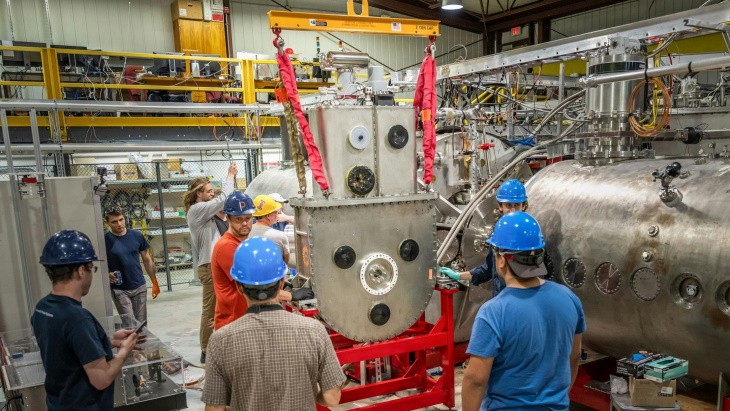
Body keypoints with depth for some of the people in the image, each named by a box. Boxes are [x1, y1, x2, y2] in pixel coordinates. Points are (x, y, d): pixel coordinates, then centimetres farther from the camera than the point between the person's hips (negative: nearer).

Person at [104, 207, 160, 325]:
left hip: (140, 287, 3)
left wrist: (155, 283, 8)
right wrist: (107, 275, -21)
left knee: (141, 324, 9)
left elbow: (147, 260, 8)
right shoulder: (105, 240, -7)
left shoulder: (137, 236, 1)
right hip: (119, 290, -3)